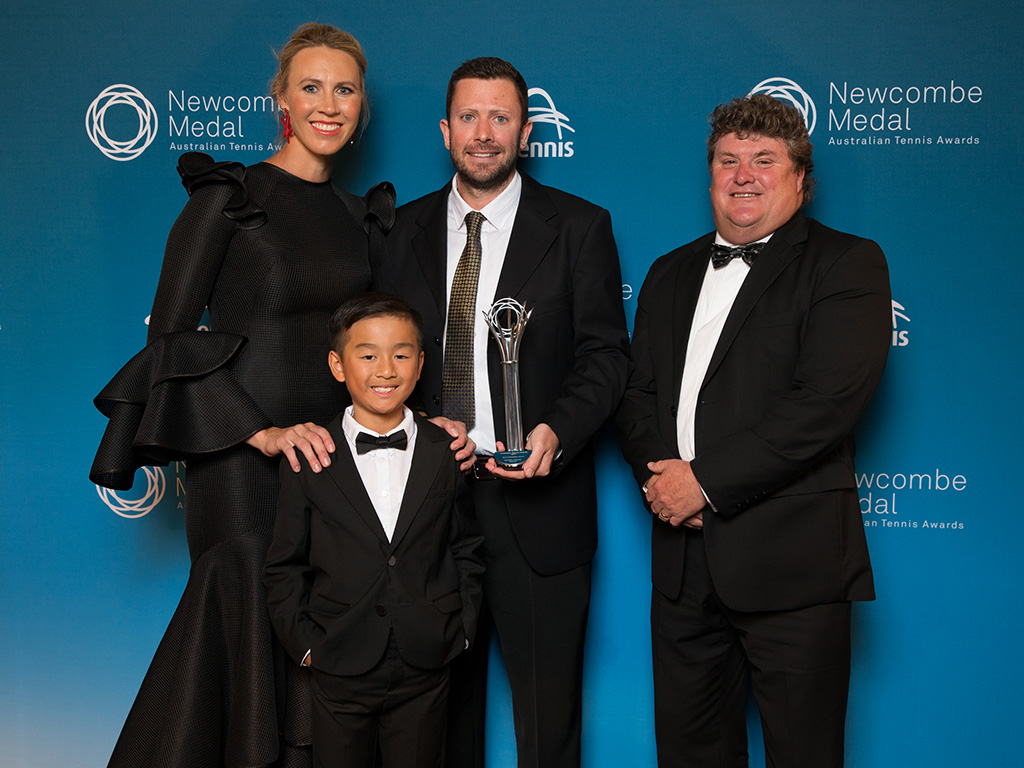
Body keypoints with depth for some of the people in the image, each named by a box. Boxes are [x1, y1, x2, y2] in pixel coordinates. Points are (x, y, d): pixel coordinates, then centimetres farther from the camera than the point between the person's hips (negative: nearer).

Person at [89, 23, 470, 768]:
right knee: (250, 632, 0)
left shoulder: (361, 214, 12)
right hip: (241, 459, -5)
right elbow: (172, 331, -9)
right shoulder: (229, 196, -4)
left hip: (332, 454, 5)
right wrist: (261, 431, -18)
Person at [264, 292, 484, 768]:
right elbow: (283, 568, 2)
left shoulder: (447, 453, 0)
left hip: (426, 674, 1)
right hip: (338, 673, -1)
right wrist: (305, 643, -4)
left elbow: (466, 550, 8)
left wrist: (461, 629, 1)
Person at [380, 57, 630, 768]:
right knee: (445, 697, 17)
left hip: (536, 502, -3)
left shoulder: (579, 227, 0)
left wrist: (556, 431, -21)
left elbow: (605, 353, -3)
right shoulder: (408, 228, 9)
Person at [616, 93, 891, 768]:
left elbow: (827, 402, -15)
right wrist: (661, 473, -8)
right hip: (683, 561, 5)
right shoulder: (670, 274, 17)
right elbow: (636, 394, 13)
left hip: (793, 561, -5)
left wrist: (706, 480, -16)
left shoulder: (847, 263, -3)